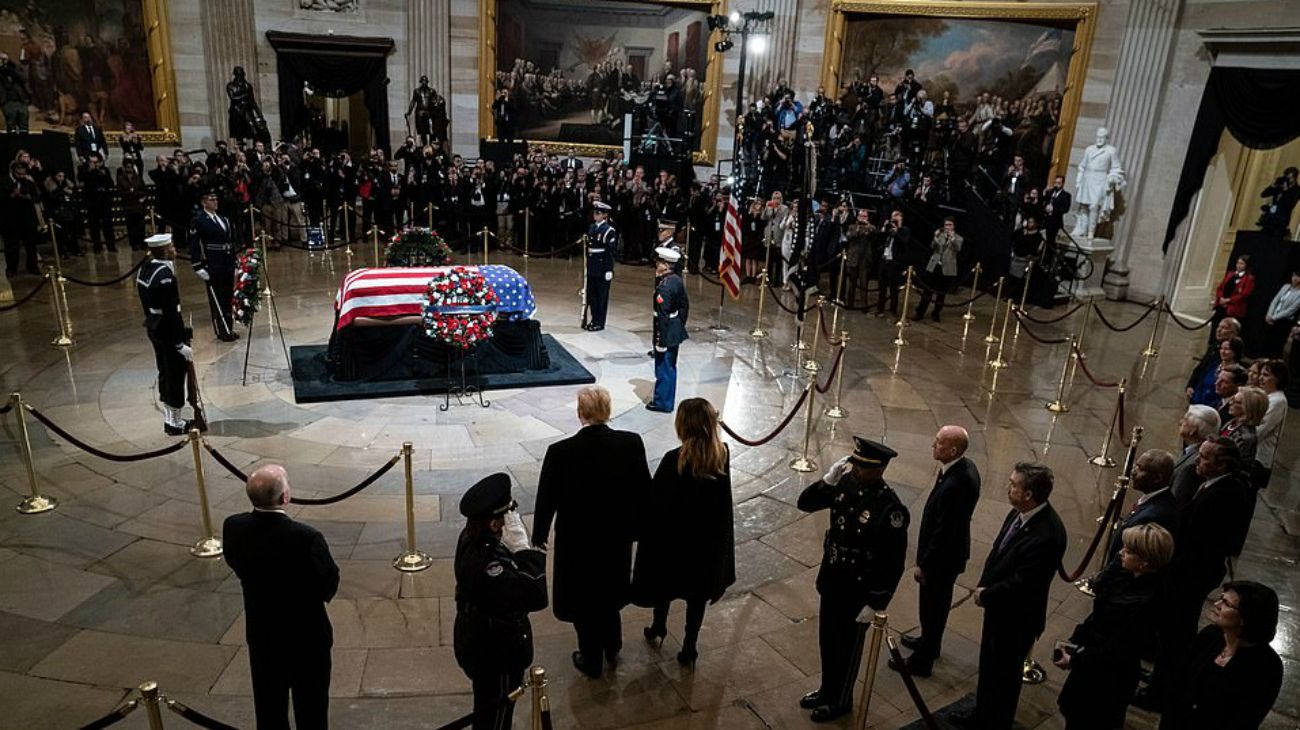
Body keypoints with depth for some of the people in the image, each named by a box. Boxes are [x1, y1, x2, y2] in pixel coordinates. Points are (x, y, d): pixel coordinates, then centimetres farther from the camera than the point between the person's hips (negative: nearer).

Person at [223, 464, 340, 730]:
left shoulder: (233, 527, -17)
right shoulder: (307, 537, -31)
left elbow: (235, 565, 2)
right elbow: (330, 582, -16)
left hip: (260, 634, 4)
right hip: (307, 637, -4)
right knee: (311, 708, 16)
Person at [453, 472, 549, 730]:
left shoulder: (472, 537, -11)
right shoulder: (484, 563, -40)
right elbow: (536, 596, -43)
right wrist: (524, 548, -39)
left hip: (479, 642, 9)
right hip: (495, 654, -9)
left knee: (487, 708, 33)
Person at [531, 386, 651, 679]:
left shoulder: (561, 452, -23)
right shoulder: (632, 444, -16)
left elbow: (546, 500, -12)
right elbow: (643, 491, -6)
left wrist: (538, 538, 4)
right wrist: (634, 525, 11)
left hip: (577, 540, -3)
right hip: (617, 537, 3)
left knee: (583, 600, 19)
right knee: (609, 593, 28)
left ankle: (591, 662, 37)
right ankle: (612, 650, 46)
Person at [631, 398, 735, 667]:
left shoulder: (674, 460, -26)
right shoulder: (722, 455, -13)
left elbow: (656, 503, -18)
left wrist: (645, 532, -4)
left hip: (673, 536, -3)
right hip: (709, 539, 3)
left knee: (664, 582, 24)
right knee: (698, 593, 17)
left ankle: (658, 629, 46)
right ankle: (689, 649, 27)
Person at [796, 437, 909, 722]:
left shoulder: (890, 509, -27)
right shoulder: (846, 483, -9)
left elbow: (893, 565, -21)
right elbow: (805, 503, -3)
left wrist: (875, 604, -16)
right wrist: (828, 480, -20)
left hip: (858, 591, -6)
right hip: (831, 580, 6)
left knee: (847, 647, 16)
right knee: (827, 640, 23)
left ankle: (841, 701, 38)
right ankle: (827, 689, 46)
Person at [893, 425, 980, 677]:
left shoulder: (954, 485, -35)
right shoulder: (966, 467, -5)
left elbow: (943, 532, -27)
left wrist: (923, 565, -15)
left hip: (942, 557, -9)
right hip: (950, 552, 9)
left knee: (932, 607, 10)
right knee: (937, 604, 28)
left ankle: (922, 661, 28)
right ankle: (929, 642, 49)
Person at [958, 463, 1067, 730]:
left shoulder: (1047, 535, -33)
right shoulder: (1019, 513, -8)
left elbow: (1022, 583, -27)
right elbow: (998, 550, 6)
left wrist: (986, 595, -13)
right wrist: (984, 586, -3)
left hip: (1017, 618, -8)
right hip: (998, 607, 8)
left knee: (1004, 674, 15)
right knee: (988, 666, 25)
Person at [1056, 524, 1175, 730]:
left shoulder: (1145, 603, -32)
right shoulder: (1128, 576, -8)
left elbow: (1116, 651, -24)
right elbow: (1098, 616, 4)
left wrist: (1074, 660, -15)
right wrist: (1073, 641, -1)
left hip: (1109, 677, -7)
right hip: (1093, 663, 7)